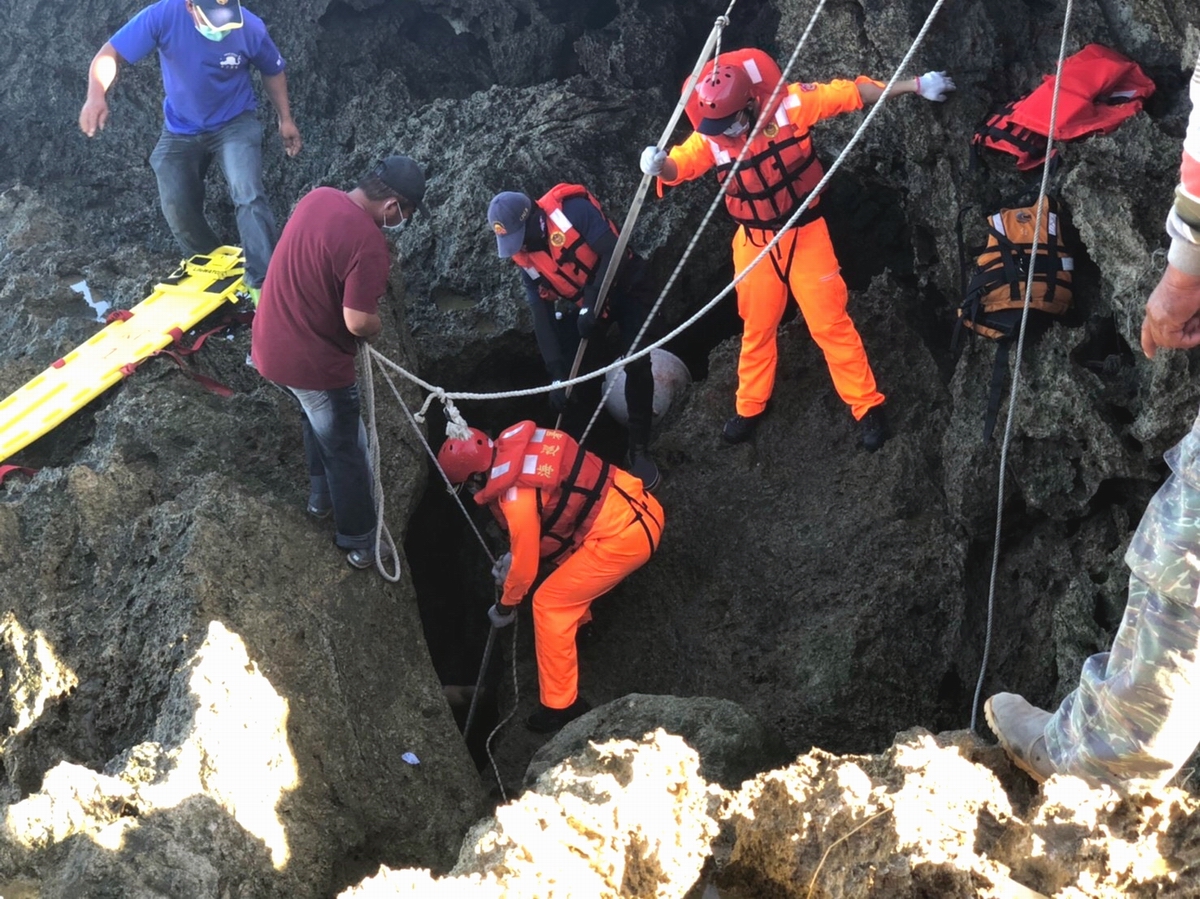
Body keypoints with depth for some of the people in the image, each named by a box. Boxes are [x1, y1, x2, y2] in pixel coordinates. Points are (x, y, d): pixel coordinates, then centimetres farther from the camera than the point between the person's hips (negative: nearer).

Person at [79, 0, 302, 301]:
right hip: (181, 130, 2)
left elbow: (273, 71, -1)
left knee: (248, 196, -23)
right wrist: (97, 95, -42)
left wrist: (285, 119, -4)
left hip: (234, 123, -2)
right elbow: (110, 54, -24)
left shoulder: (250, 27, -23)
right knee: (177, 208, 2)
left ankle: (262, 282, -21)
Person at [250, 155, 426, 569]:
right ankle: (359, 542, 25)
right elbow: (359, 322, -28)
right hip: (313, 361, -8)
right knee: (346, 449, 12)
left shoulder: (318, 197, -2)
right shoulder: (368, 242, -27)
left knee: (318, 419, 32)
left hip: (271, 343, 8)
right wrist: (378, 325, -5)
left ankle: (321, 495, 49)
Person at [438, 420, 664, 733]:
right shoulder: (514, 443, 4)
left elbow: (526, 566, -7)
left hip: (624, 535, -9)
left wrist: (505, 606, 11)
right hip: (636, 504, 10)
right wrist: (513, 555, 28)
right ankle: (576, 617, 52)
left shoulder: (517, 498, -21)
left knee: (549, 604, -3)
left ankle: (561, 707, 4)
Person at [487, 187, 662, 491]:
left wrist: (593, 305, -36)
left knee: (637, 365, -16)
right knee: (569, 372, -5)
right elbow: (541, 316, -9)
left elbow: (613, 253, -31)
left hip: (627, 290, -5)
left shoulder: (573, 210, -28)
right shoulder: (526, 258, -10)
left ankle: (639, 450, -4)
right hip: (583, 305, 5)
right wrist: (557, 373, -16)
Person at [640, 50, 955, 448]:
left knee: (829, 322, 1)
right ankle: (749, 408, 35)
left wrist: (916, 85, -16)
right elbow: (678, 166, -15)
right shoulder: (710, 135, -12)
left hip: (805, 234, -3)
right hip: (754, 241, 3)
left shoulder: (790, 105, -20)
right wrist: (659, 164, -39)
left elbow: (854, 93, -15)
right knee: (756, 326, 16)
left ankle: (867, 406, 15)